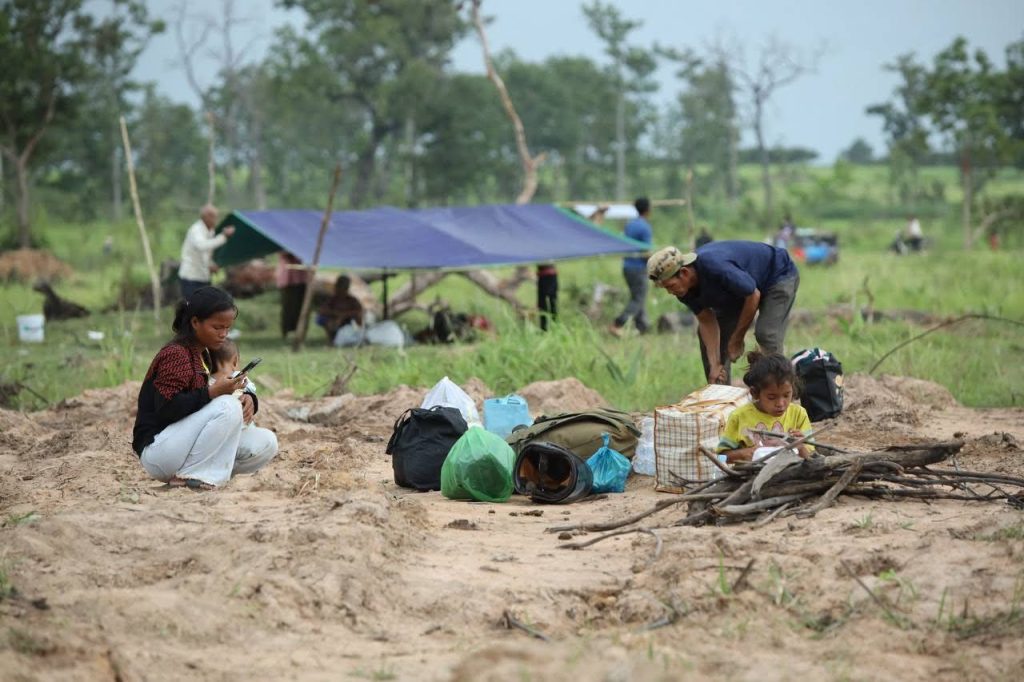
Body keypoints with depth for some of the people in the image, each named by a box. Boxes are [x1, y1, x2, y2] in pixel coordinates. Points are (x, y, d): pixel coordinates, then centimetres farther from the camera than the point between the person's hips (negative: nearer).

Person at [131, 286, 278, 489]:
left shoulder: (208, 355, 14)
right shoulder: (175, 355, -15)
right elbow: (166, 410, -24)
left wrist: (247, 398, -9)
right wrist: (212, 393, -29)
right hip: (156, 448, -9)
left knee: (266, 443, -4)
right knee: (228, 406, -27)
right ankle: (190, 477, -20)